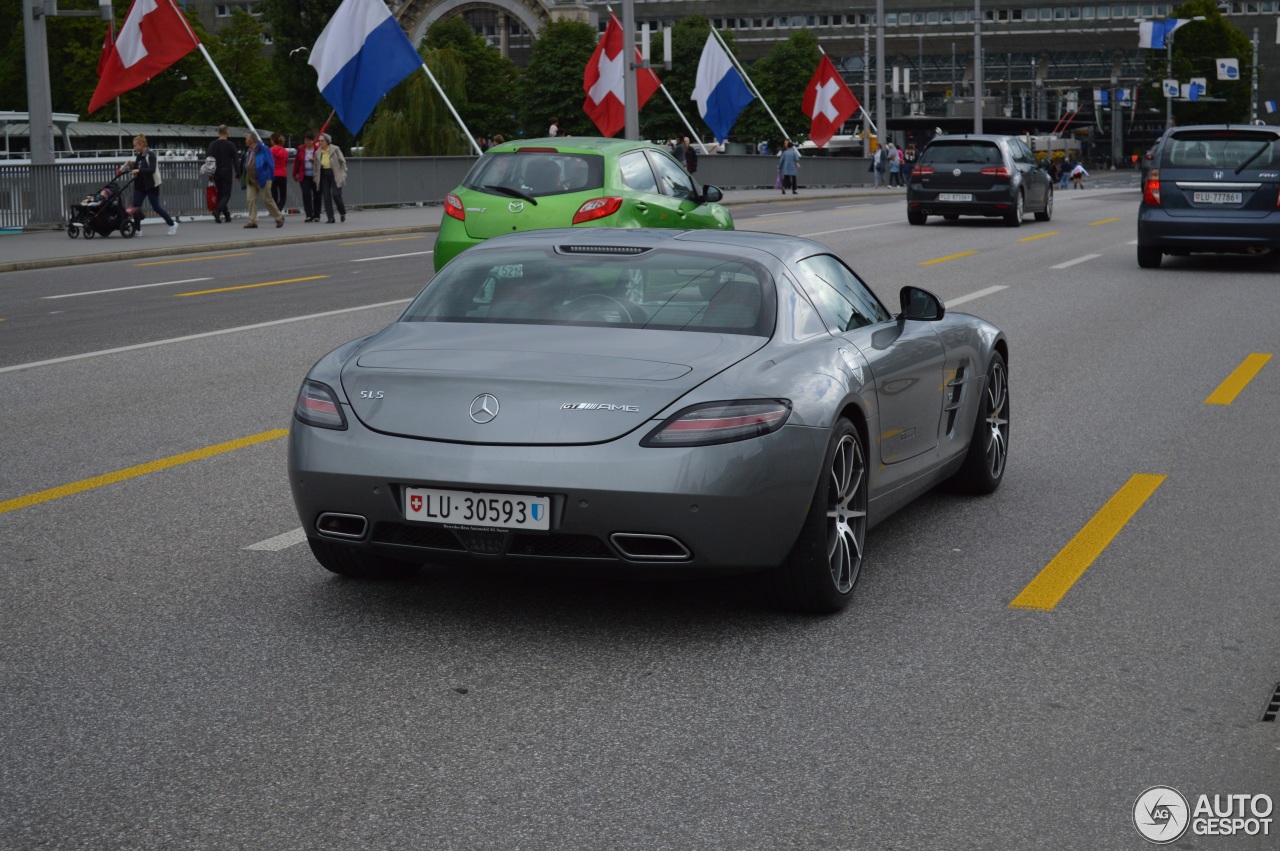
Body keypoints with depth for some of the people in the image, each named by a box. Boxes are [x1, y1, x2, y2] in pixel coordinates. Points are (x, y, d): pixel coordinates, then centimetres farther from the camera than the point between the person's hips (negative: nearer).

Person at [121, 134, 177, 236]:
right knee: (136, 207, -3)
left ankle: (172, 224, 16)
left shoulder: (150, 155, -14)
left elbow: (152, 170, -25)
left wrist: (138, 170, -33)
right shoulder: (138, 156, 8)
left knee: (156, 207, 0)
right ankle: (137, 229, 5)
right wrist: (131, 165, -4)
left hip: (151, 185, -7)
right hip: (140, 185, 7)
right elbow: (136, 169, 16)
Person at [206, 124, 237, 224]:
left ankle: (226, 215, 14)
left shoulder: (212, 144, 5)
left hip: (216, 173, 4)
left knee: (220, 194, 13)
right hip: (227, 172, -4)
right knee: (226, 194, -2)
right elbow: (235, 160, -6)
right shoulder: (230, 145, -6)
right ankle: (218, 210, -26)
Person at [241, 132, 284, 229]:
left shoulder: (263, 150, -10)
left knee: (268, 200, -2)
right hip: (251, 180, 7)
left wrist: (269, 176, -11)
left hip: (262, 180, -7)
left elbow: (270, 163, -10)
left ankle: (279, 218, 13)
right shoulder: (248, 151, 13)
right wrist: (246, 179, 15)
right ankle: (252, 221, -1)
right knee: (251, 200, -2)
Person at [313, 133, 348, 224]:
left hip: (335, 175, -4)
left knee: (336, 195, -11)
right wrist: (316, 177, 8)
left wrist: (343, 174, -6)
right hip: (324, 176, 4)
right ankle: (330, 217, 2)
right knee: (326, 197, -2)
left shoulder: (335, 149, -2)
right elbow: (316, 166, 15)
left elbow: (342, 161, 0)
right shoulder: (318, 152, 9)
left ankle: (342, 213, 13)